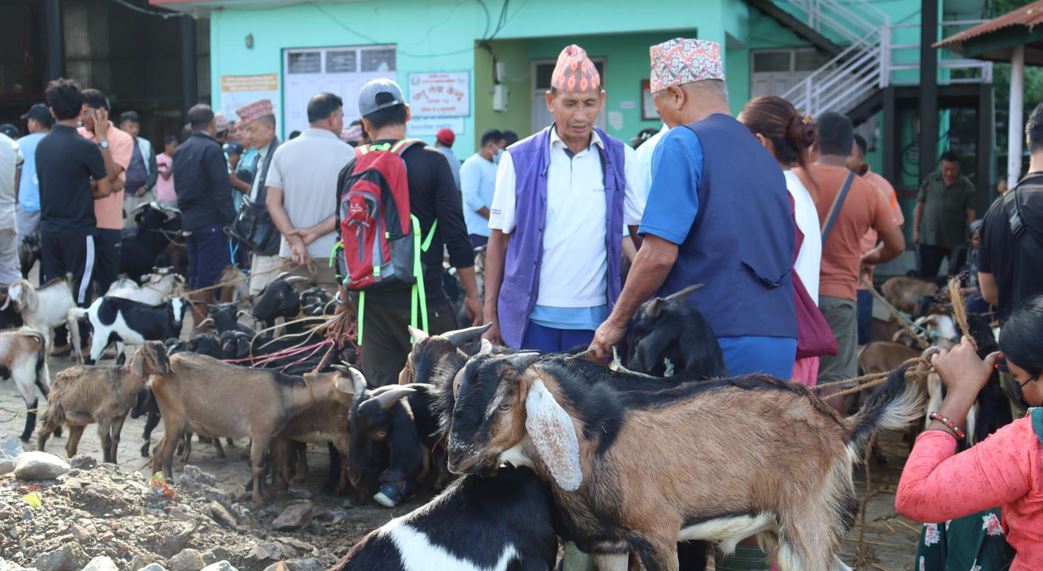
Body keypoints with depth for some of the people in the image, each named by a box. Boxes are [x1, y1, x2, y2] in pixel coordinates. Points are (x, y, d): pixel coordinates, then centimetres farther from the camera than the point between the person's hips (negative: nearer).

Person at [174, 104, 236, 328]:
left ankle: (197, 323, 17)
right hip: (211, 221, -8)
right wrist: (230, 219, -14)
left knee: (195, 275, 12)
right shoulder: (212, 149, -13)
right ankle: (202, 324, -6)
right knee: (209, 276, -5)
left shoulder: (180, 151, 12)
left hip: (189, 220, 8)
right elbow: (222, 189, -16)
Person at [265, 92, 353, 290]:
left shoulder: (283, 151, 6)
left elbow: (273, 203, 0)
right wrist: (315, 233, -8)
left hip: (292, 255, 3)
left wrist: (295, 240, -7)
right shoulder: (347, 154, -4)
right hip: (333, 255, -3)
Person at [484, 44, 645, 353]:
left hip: (596, 318, 1)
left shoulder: (621, 158, 4)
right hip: (531, 318, -1)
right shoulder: (518, 159, 1)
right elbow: (499, 239, 4)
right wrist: (490, 314, 1)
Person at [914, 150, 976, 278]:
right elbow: (920, 206, 8)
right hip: (929, 238, 1)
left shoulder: (967, 186, -1)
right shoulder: (930, 181, 5)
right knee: (926, 276, 4)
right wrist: (916, 230, 3)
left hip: (956, 240, -1)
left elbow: (971, 214, -5)